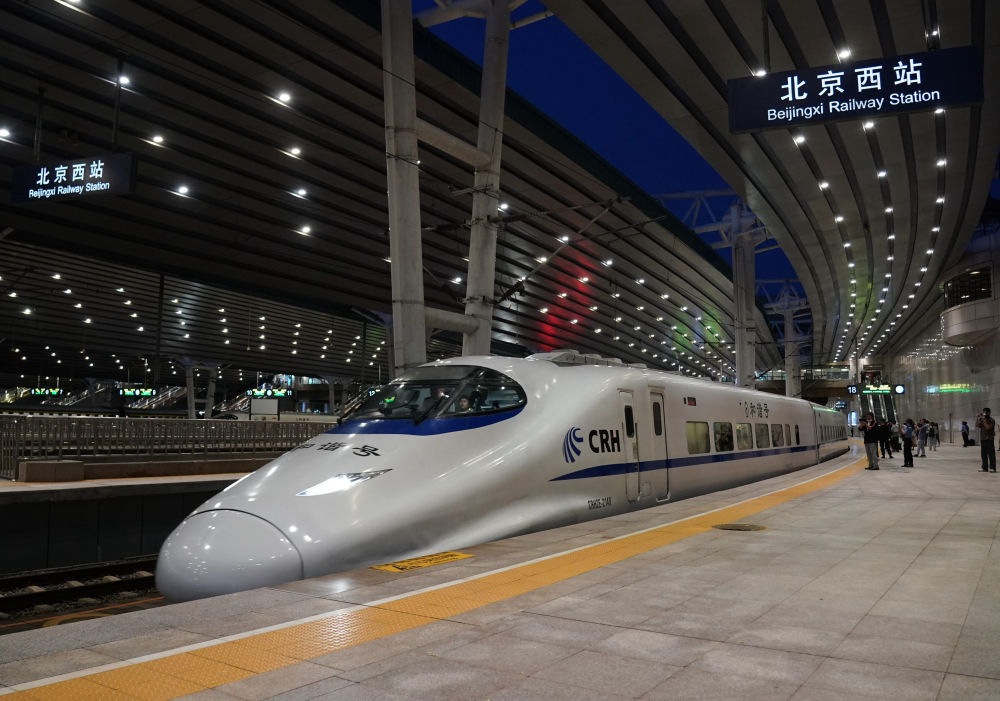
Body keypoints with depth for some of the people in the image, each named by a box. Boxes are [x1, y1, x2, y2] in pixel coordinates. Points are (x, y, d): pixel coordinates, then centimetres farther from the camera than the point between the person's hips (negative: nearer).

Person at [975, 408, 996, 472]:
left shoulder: (992, 420, -5)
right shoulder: (981, 420, 13)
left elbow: (988, 427, -17)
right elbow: (977, 426, 2)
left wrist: (984, 420, -17)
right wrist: (977, 418, -4)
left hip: (989, 439, -6)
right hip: (982, 439, 6)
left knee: (991, 454, -6)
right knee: (983, 454, 7)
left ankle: (992, 468, -5)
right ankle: (985, 467, 12)